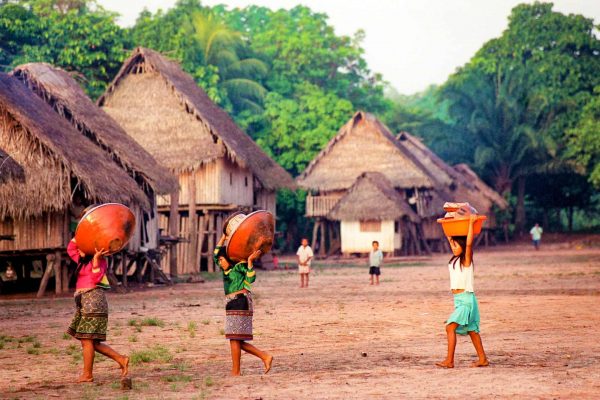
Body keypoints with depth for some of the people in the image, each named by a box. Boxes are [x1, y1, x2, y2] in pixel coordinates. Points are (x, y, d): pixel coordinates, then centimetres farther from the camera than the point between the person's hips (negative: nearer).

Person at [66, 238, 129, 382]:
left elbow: (96, 278, -18)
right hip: (84, 303, 10)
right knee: (92, 342, 7)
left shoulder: (100, 261, -5)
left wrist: (96, 259, -26)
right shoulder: (83, 261, 20)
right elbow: (70, 249, 31)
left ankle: (87, 374, -3)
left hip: (93, 301, -10)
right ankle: (121, 359, 8)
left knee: (87, 339, -7)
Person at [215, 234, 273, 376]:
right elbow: (215, 254, 28)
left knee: (234, 338, -6)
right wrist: (223, 238, 24)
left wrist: (250, 261, -26)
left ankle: (236, 371, -2)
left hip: (240, 303, -9)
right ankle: (265, 356, 8)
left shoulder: (240, 266, -5)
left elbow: (251, 278, -19)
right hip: (232, 305, 9)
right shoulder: (228, 270, 19)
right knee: (238, 341, 7)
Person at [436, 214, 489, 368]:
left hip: (466, 299, -9)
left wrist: (471, 223, -23)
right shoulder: (455, 259, 12)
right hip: (459, 299, 9)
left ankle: (449, 361, -16)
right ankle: (483, 359, 17)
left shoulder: (466, 260, -9)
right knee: (471, 330, 12)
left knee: (450, 327, -15)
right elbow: (450, 238, 24)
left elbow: (469, 243, -25)